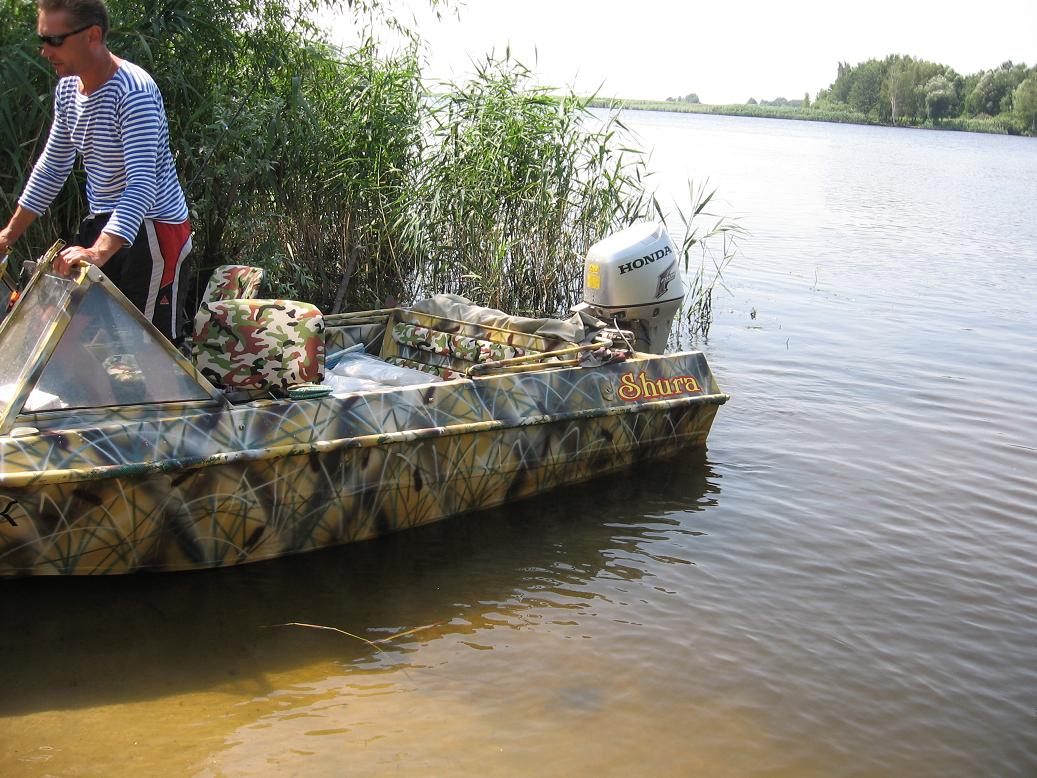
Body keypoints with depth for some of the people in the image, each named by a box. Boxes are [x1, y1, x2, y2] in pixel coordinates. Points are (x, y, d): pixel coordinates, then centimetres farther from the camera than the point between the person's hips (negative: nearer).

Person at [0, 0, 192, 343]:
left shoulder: (133, 91, -23)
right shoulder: (67, 88, 5)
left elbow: (142, 184, -33)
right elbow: (52, 167, 16)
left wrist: (99, 251, -45)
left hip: (153, 227, -9)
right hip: (101, 224, 9)